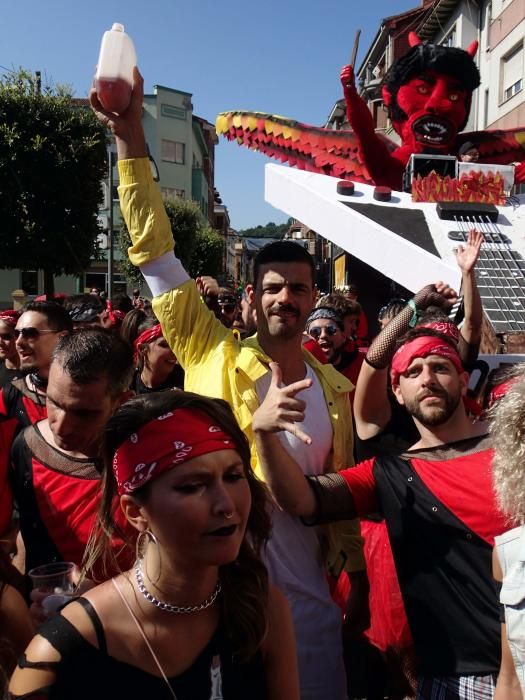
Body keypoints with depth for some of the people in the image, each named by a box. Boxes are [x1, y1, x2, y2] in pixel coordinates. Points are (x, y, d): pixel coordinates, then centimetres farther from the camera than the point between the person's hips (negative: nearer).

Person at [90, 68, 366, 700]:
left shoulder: (334, 387, 2)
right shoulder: (215, 358, -8)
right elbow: (156, 254, -12)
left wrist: (357, 577, 7)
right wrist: (131, 141, -16)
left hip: (306, 597, 3)